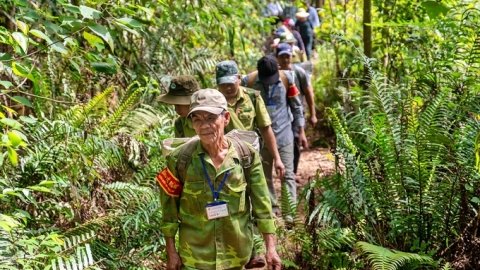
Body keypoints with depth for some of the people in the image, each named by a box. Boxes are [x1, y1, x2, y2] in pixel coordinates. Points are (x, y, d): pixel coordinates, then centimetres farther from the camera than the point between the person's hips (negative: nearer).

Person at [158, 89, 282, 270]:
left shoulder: (246, 155, -9)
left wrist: (270, 247, -3)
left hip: (237, 254, 2)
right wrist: (171, 252, 0)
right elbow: (169, 207, -3)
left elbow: (261, 203, -3)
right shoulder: (179, 159, -13)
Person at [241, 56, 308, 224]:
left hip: (284, 135, -1)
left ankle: (289, 213, 5)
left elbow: (296, 107, 2)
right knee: (265, 175, 12)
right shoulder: (248, 81, -10)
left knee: (287, 175, 0)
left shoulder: (286, 79, -8)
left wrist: (301, 131, 2)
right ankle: (271, 207, 28)